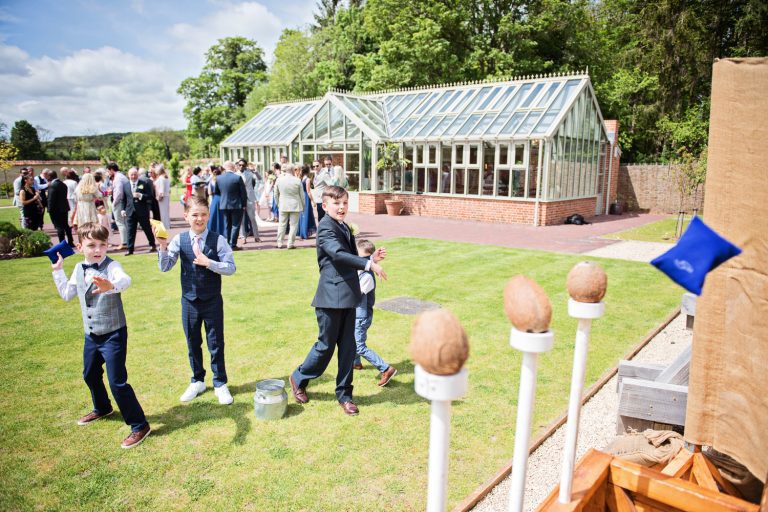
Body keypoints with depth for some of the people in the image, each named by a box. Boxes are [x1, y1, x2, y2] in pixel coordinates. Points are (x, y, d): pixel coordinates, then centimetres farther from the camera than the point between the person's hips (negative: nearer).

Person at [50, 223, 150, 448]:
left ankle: (139, 425, 4)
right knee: (90, 374, 25)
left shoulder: (111, 266, -19)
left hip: (113, 334, -8)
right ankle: (102, 408, 52)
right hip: (91, 335, 8)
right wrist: (58, 271, 14)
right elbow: (67, 294, 20)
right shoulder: (79, 269, 3)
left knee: (117, 381, -8)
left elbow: (125, 280, -43)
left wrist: (111, 285, -65)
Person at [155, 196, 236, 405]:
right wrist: (163, 247, -20)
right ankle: (197, 381, 35)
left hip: (212, 300, -2)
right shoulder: (179, 240, -4)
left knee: (216, 343, 8)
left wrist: (208, 263, -24)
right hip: (189, 300, 3)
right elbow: (164, 267, -5)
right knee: (193, 343, 16)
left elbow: (231, 268, -13)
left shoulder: (218, 240, -11)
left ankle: (220, 384, 23)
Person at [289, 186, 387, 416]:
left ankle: (344, 394, 24)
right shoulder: (326, 228, -13)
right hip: (331, 297, -8)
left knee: (348, 347, 11)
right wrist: (368, 264, -36)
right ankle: (298, 378, 30)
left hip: (348, 297, 8)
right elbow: (339, 254, -30)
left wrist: (371, 259, 5)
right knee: (326, 345, 5)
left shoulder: (343, 227, 16)